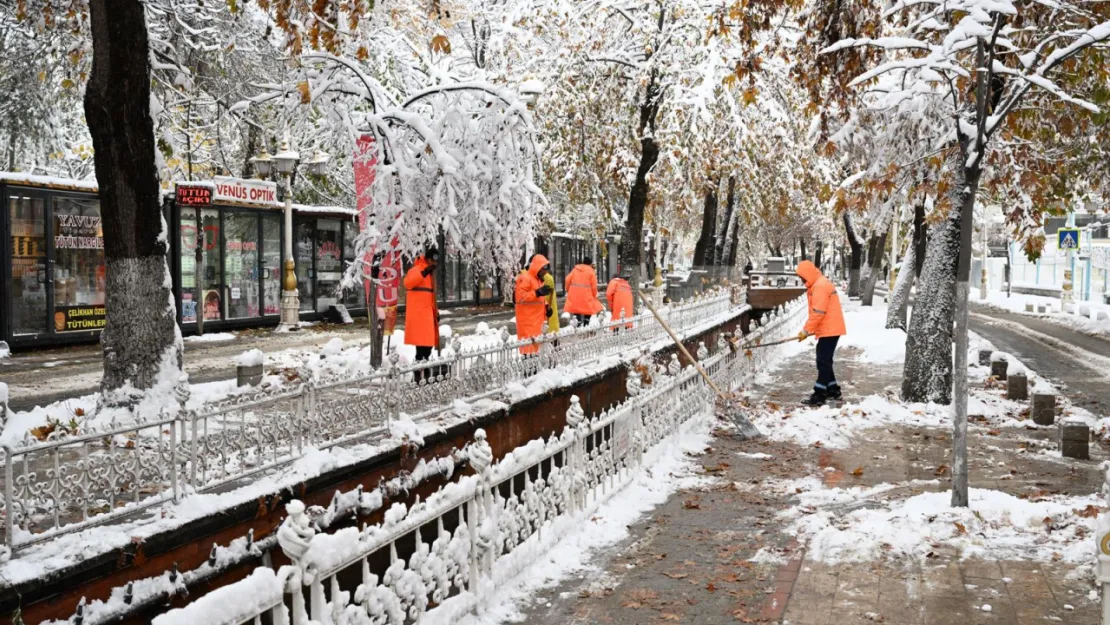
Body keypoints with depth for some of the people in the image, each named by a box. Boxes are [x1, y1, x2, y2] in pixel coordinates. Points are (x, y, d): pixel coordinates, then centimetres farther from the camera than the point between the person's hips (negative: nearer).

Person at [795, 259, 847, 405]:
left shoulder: (820, 286, -18)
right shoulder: (818, 284, 16)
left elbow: (818, 312, -22)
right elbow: (815, 312, 20)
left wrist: (806, 330, -16)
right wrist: (809, 329, 15)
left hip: (829, 329, -11)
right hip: (830, 329, 11)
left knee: (823, 361, -9)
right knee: (824, 360, 16)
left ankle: (820, 394, -9)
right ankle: (832, 389, 24)